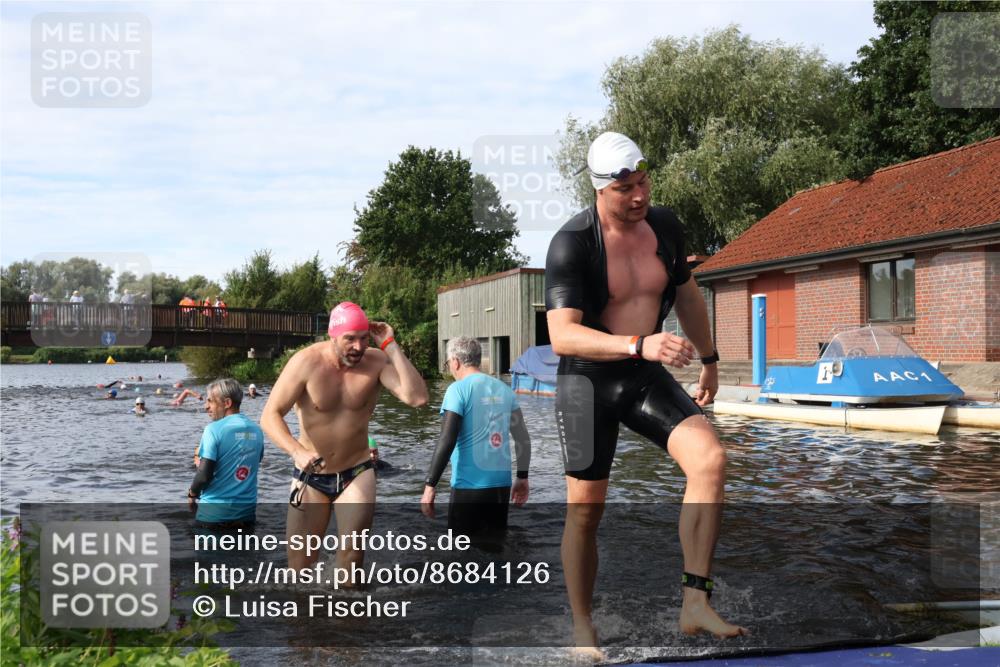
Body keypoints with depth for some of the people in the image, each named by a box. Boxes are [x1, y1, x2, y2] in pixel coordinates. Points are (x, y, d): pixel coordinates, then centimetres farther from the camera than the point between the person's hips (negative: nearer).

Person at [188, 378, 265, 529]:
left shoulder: (214, 429, -13)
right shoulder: (256, 431, 5)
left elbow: (204, 475, -18)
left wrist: (192, 494, 3)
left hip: (214, 513, -5)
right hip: (246, 513, 5)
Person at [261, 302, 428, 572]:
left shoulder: (376, 361, -13)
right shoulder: (307, 362, -16)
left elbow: (417, 397, -27)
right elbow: (270, 415, -18)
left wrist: (391, 346, -27)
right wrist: (297, 451, -36)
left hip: (356, 473, 0)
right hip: (311, 476, 0)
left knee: (352, 557, -9)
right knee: (300, 566, 7)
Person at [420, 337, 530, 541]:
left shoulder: (458, 390, -8)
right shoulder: (504, 389, 9)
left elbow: (446, 442, -15)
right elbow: (523, 438, 10)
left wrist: (430, 485, -11)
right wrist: (522, 478, 20)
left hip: (469, 485, -5)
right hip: (501, 483, 6)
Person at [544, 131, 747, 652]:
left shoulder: (665, 226, 0)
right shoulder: (571, 243, -18)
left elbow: (686, 296, 18)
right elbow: (562, 335, -29)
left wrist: (708, 358, 26)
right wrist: (639, 345, -41)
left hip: (648, 377, 4)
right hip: (587, 381, -4)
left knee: (710, 458, -19)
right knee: (586, 508, 2)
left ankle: (695, 605, -13)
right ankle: (582, 628, 21)